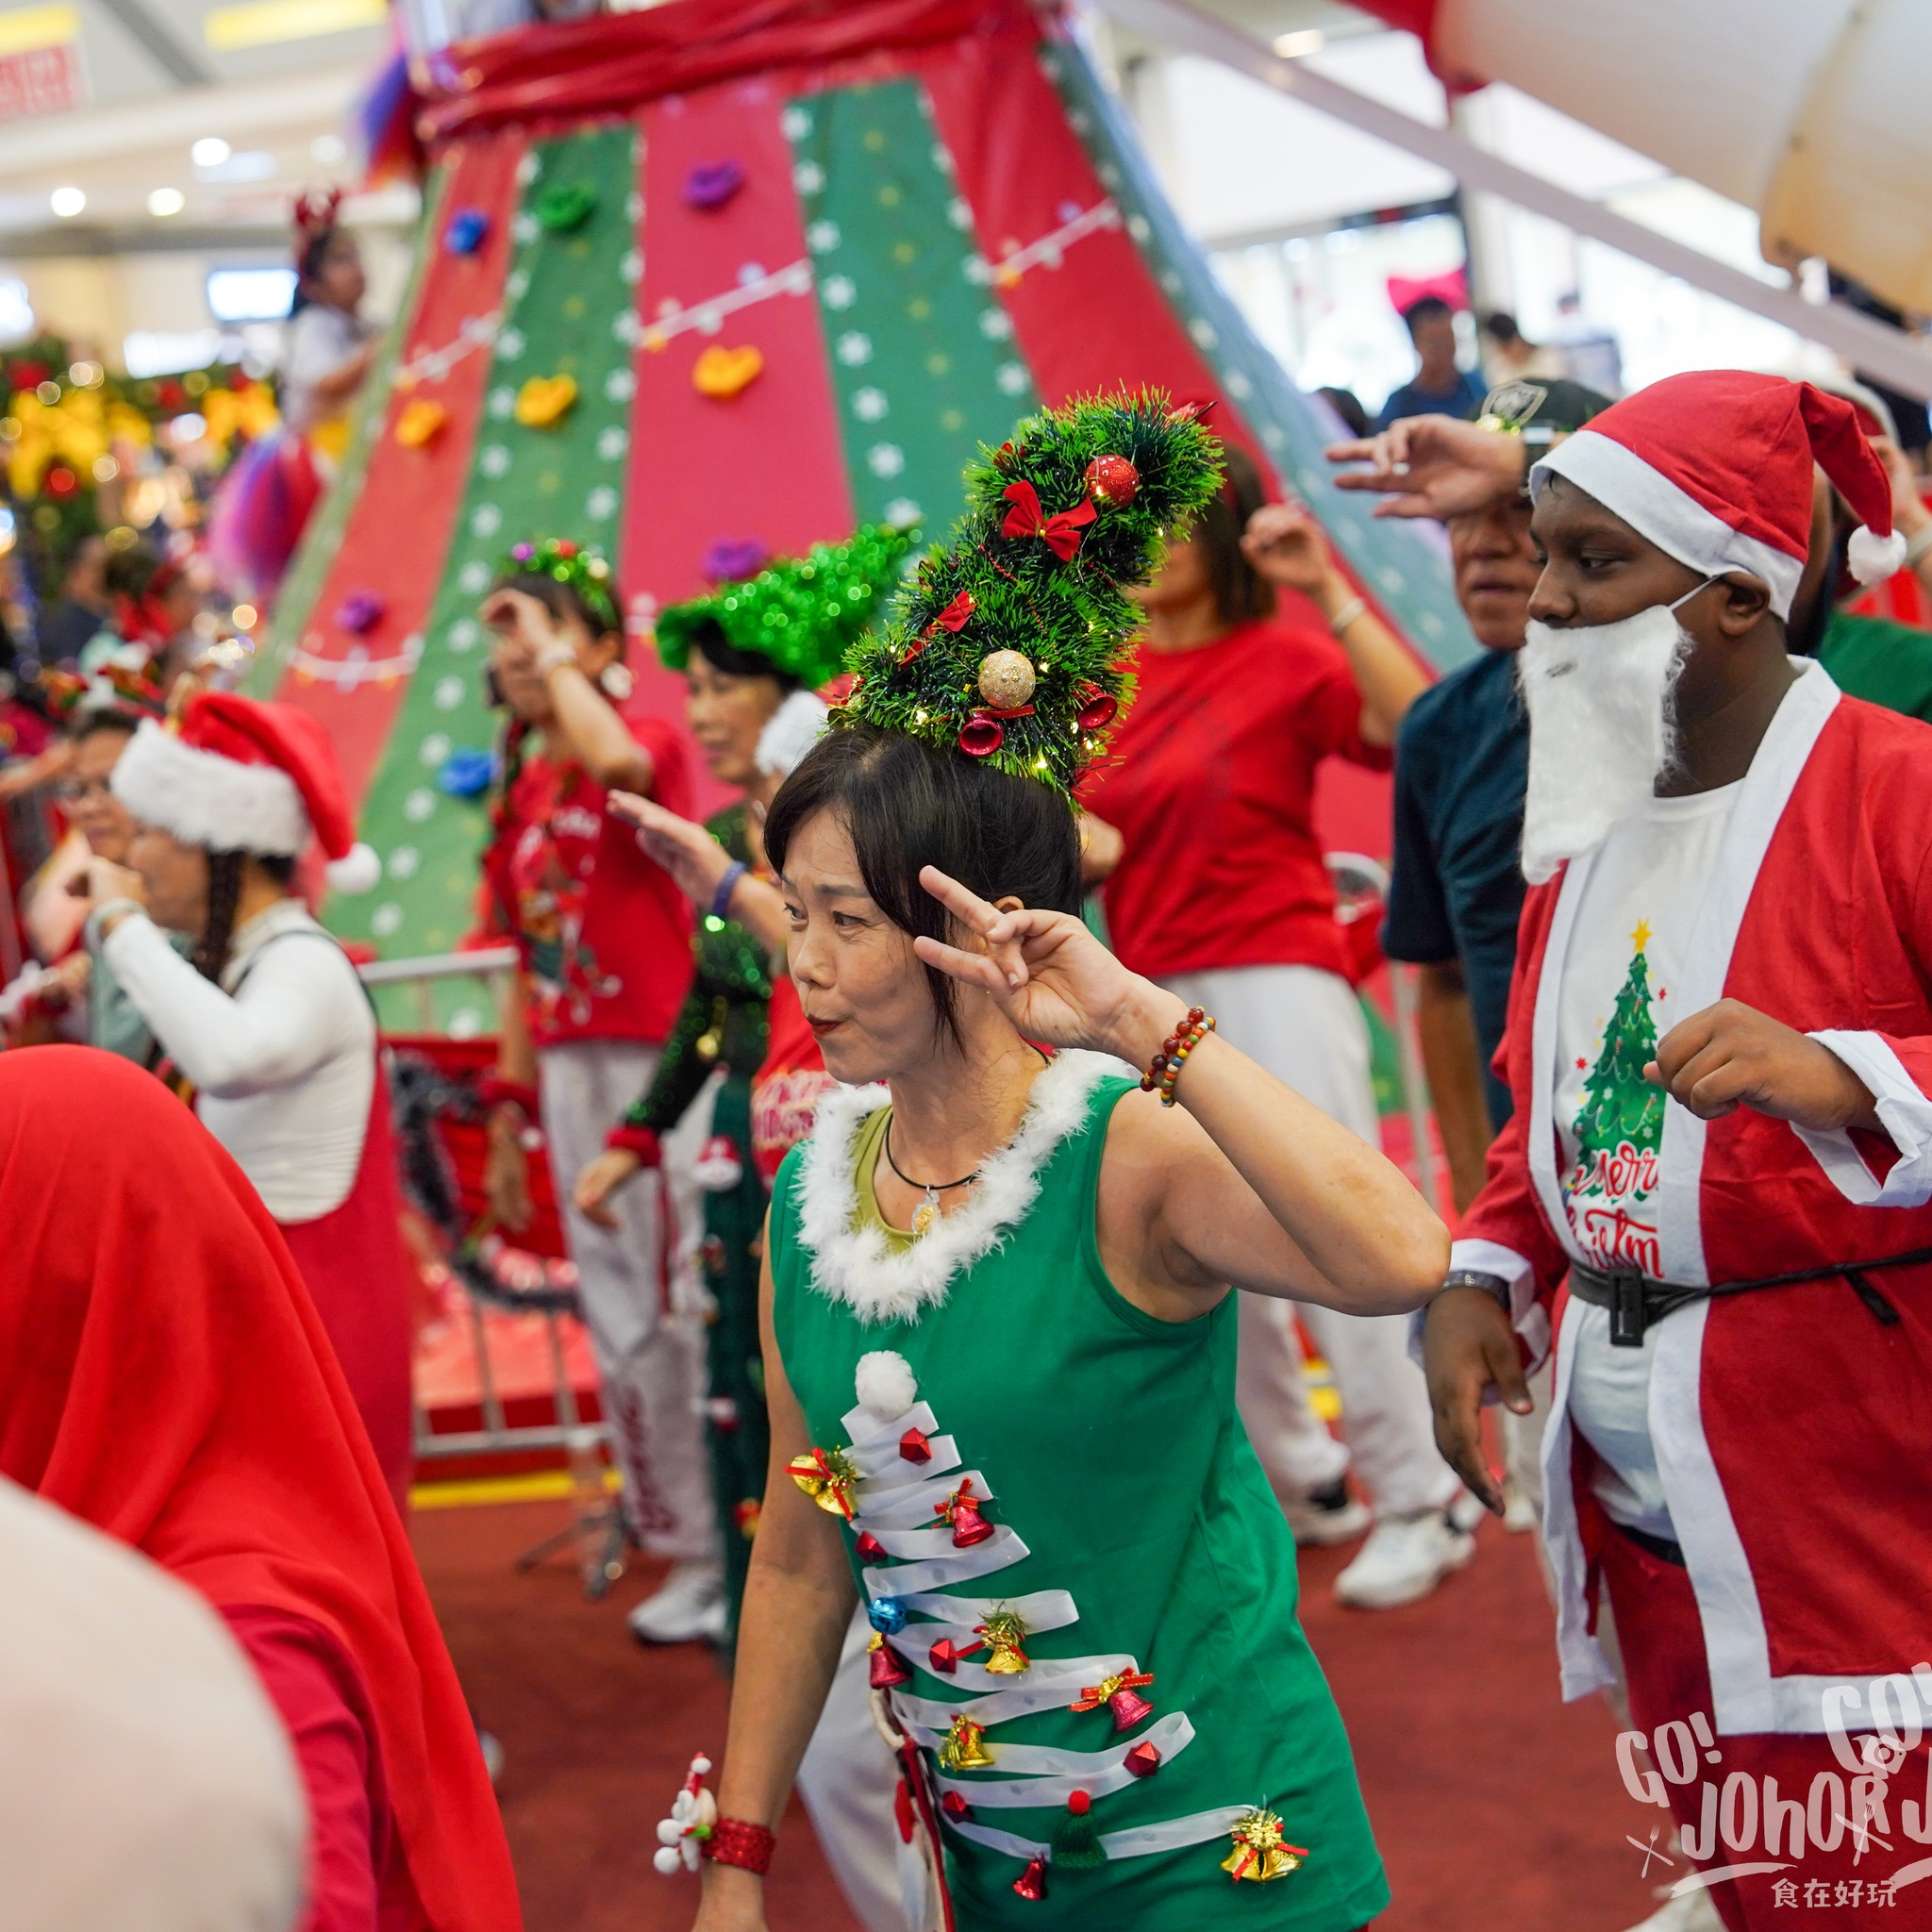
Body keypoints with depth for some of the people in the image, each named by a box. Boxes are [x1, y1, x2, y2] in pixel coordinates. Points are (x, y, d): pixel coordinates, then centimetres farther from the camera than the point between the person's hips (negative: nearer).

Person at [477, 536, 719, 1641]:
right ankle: (695, 1553, 23)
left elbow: (617, 760, -33)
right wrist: (510, 1111, 14)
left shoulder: (654, 745, -6)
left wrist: (555, 651, -18)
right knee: (624, 1323, 11)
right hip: (570, 1073, 7)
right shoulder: (520, 793, 13)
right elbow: (528, 968, 16)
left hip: (658, 1060, -7)